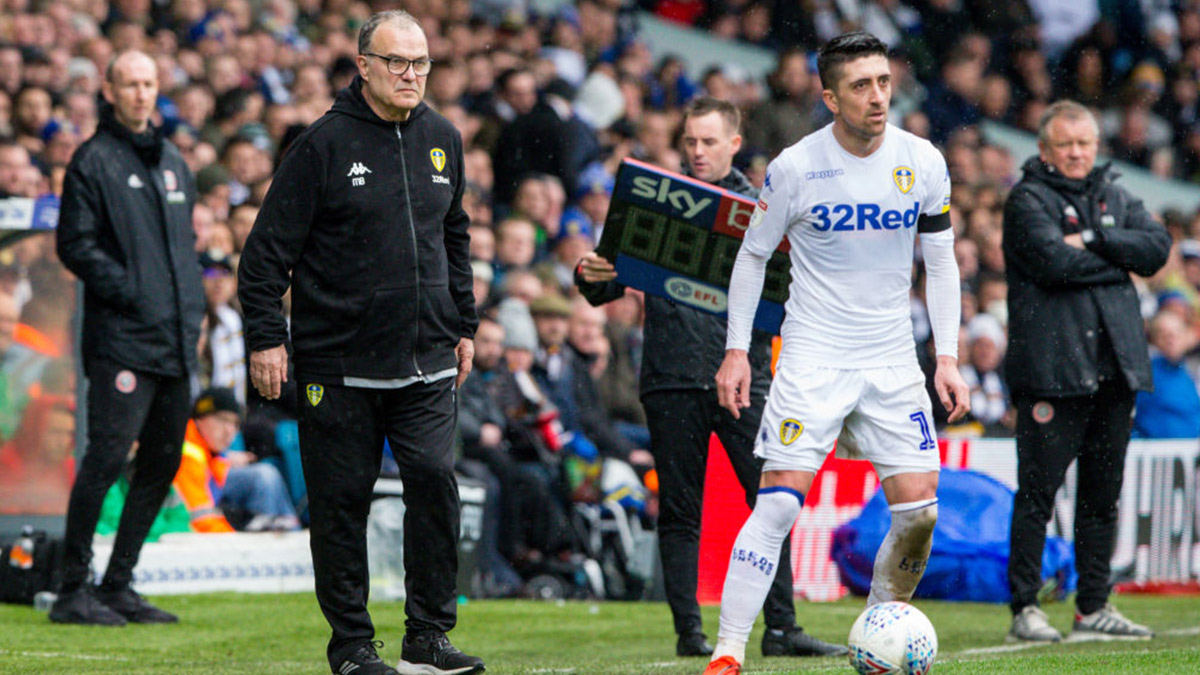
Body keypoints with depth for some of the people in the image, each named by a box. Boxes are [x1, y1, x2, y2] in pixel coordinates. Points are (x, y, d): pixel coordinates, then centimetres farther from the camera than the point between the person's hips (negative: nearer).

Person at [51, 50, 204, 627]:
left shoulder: (172, 161, 18)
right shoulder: (94, 162, -4)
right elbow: (76, 245, -9)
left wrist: (193, 307, 11)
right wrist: (131, 294, -15)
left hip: (176, 341, 8)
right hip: (122, 341, -8)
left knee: (162, 463, 9)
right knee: (106, 458, -11)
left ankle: (119, 585, 17)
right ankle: (73, 590, -6)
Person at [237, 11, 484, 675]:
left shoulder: (442, 140, 10)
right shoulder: (324, 143, -7)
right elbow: (270, 247, -6)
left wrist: (462, 326, 20)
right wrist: (266, 336, -10)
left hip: (426, 364, 4)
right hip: (339, 363, -4)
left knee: (435, 482, -8)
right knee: (341, 500, 1)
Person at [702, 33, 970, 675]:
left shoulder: (922, 162, 0)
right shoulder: (794, 168, -8)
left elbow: (940, 262, 9)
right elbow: (752, 255, 4)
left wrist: (948, 357, 2)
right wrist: (736, 349, -1)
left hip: (894, 358, 3)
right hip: (813, 356, -3)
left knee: (920, 510, -5)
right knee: (780, 500, -15)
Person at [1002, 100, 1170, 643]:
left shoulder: (1116, 200, 18)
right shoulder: (1027, 200, 0)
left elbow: (1158, 247, 2)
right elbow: (1053, 260, -16)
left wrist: (1093, 241, -10)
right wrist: (1116, 259, -3)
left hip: (1114, 367, 6)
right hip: (1052, 368, -6)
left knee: (1103, 493, 9)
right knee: (1038, 491, -6)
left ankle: (1093, 607, 15)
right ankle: (1024, 608, -2)